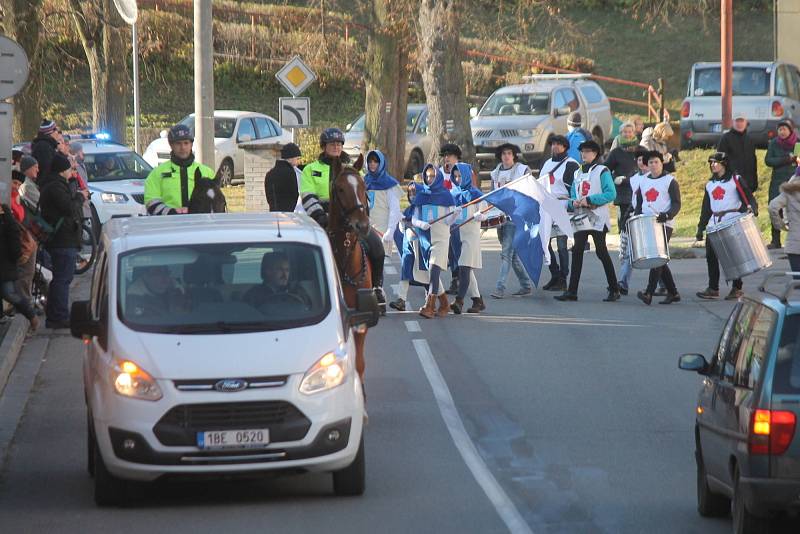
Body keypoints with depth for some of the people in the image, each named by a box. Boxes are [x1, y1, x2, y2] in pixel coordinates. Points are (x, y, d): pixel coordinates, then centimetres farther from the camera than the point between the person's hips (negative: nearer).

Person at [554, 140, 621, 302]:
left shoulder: (602, 171, -3)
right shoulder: (578, 173, 17)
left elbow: (611, 194, -12)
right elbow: (573, 195, 21)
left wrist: (589, 200, -18)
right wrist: (573, 203, -3)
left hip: (597, 218, -6)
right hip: (580, 218, 6)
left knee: (601, 252, -4)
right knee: (577, 252, -3)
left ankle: (614, 290, 5)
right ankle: (572, 291, -5)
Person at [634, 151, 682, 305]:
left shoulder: (670, 181, -1)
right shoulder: (643, 182, 17)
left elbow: (676, 204, -7)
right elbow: (639, 205, 20)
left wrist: (667, 215, -25)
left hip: (664, 225, -7)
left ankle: (649, 293, -24)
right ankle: (673, 293, 15)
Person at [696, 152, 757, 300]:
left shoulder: (735, 180, 1)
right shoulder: (710, 184, 18)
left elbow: (748, 197, -5)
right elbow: (706, 208, 20)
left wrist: (751, 209, -25)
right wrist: (701, 228, 16)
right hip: (714, 224, 6)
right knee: (711, 255, -2)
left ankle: (737, 289, 4)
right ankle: (713, 289, 2)